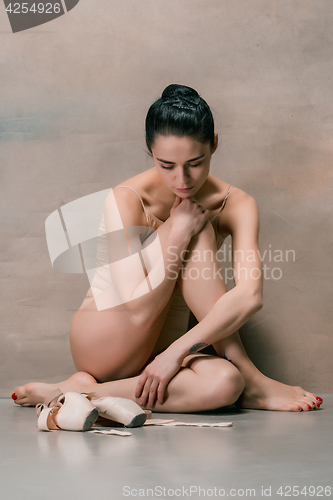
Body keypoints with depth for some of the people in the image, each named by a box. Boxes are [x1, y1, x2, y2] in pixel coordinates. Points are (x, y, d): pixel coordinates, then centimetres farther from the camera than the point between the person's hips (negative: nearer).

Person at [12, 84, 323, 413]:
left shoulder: (236, 205, -6)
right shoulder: (127, 199, -16)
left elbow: (249, 296, -22)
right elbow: (139, 310, -24)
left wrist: (177, 351, -29)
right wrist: (179, 232, -26)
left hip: (164, 349, 2)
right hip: (101, 344, -2)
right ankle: (251, 380, -20)